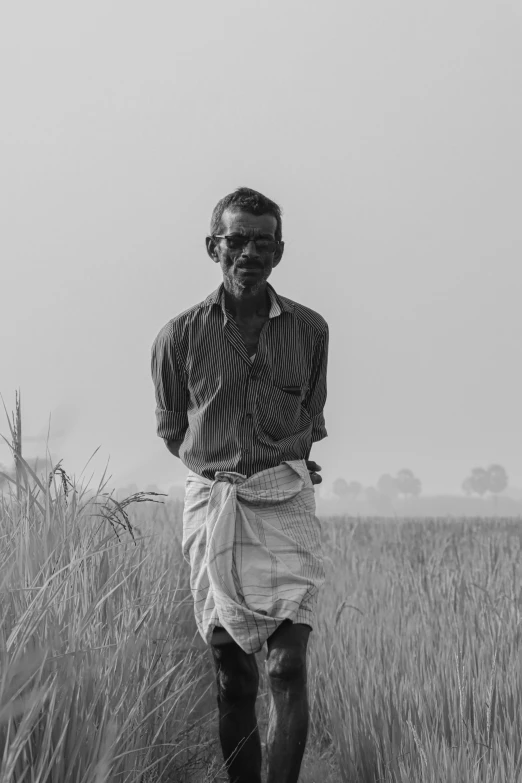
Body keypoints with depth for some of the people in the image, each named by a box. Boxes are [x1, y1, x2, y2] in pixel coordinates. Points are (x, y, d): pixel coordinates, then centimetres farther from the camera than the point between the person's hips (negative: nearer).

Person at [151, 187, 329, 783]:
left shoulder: (310, 330, 3)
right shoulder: (180, 337, -1)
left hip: (286, 505, 0)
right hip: (211, 506, 0)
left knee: (288, 666, -11)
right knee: (232, 676, 3)